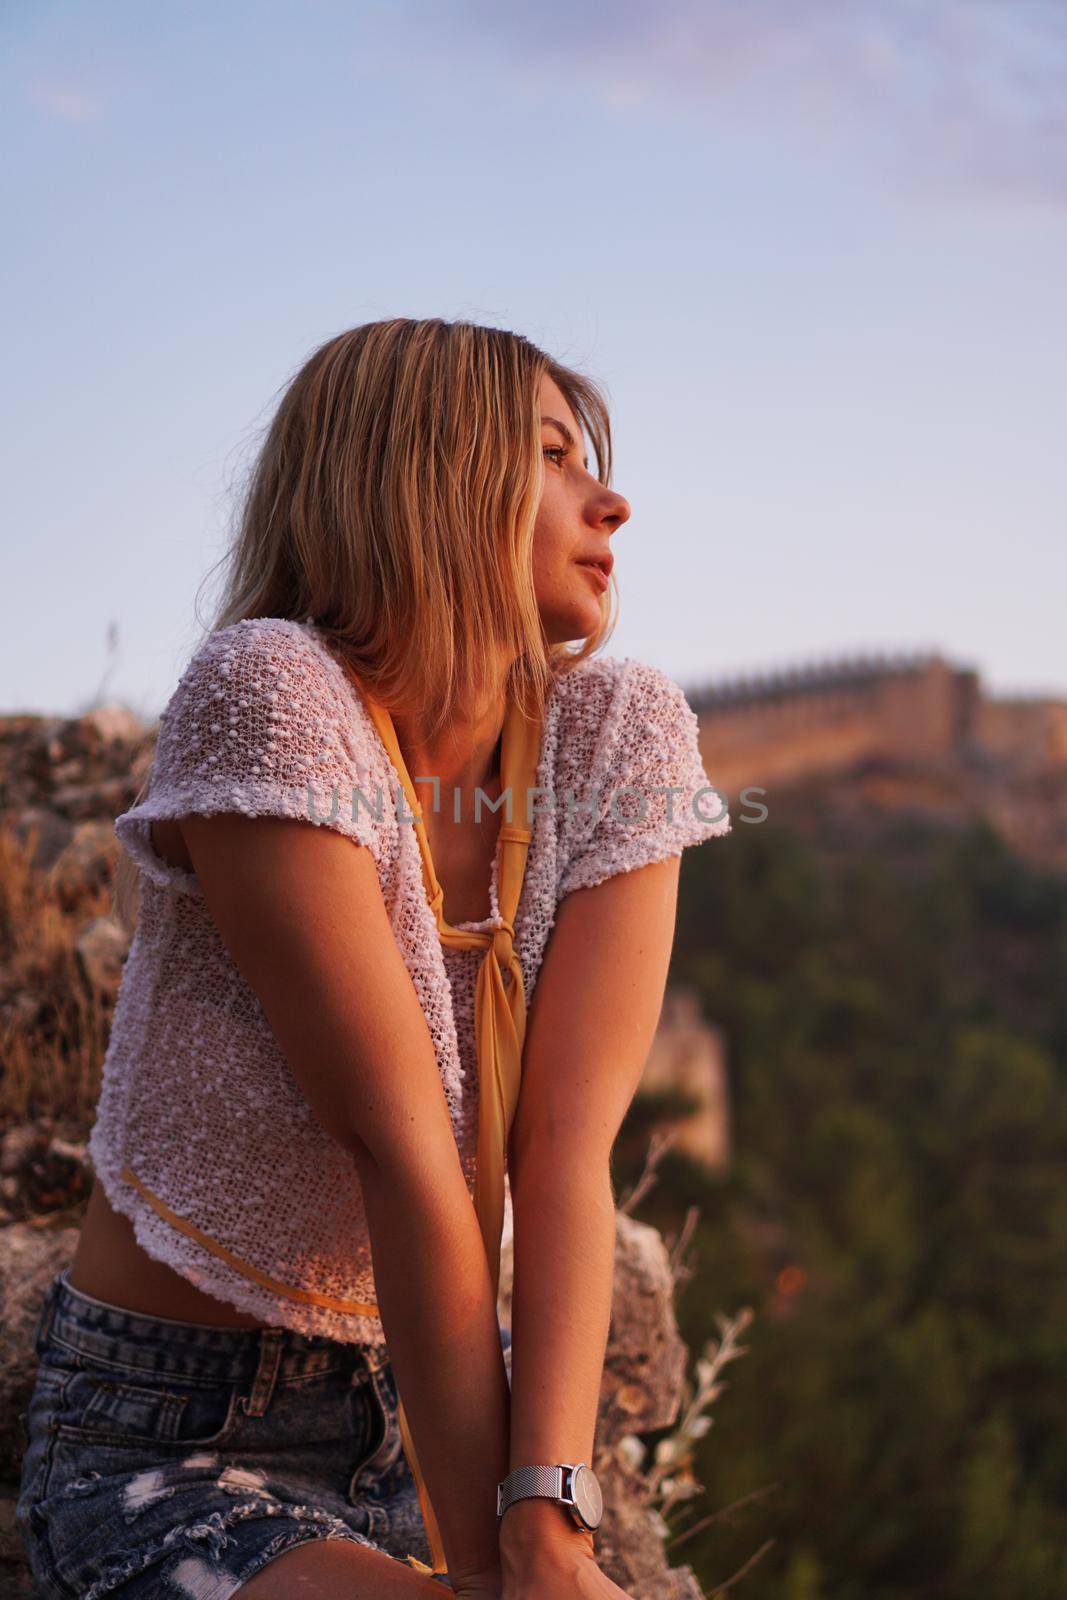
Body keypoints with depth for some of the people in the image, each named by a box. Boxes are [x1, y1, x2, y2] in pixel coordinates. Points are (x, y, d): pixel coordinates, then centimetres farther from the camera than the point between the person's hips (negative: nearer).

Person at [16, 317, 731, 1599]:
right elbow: (403, 1150, -23)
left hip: (446, 1409, 5)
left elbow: (567, 1147, -14)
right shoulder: (270, 694, -20)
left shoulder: (617, 732, -6)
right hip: (165, 1449, -5)